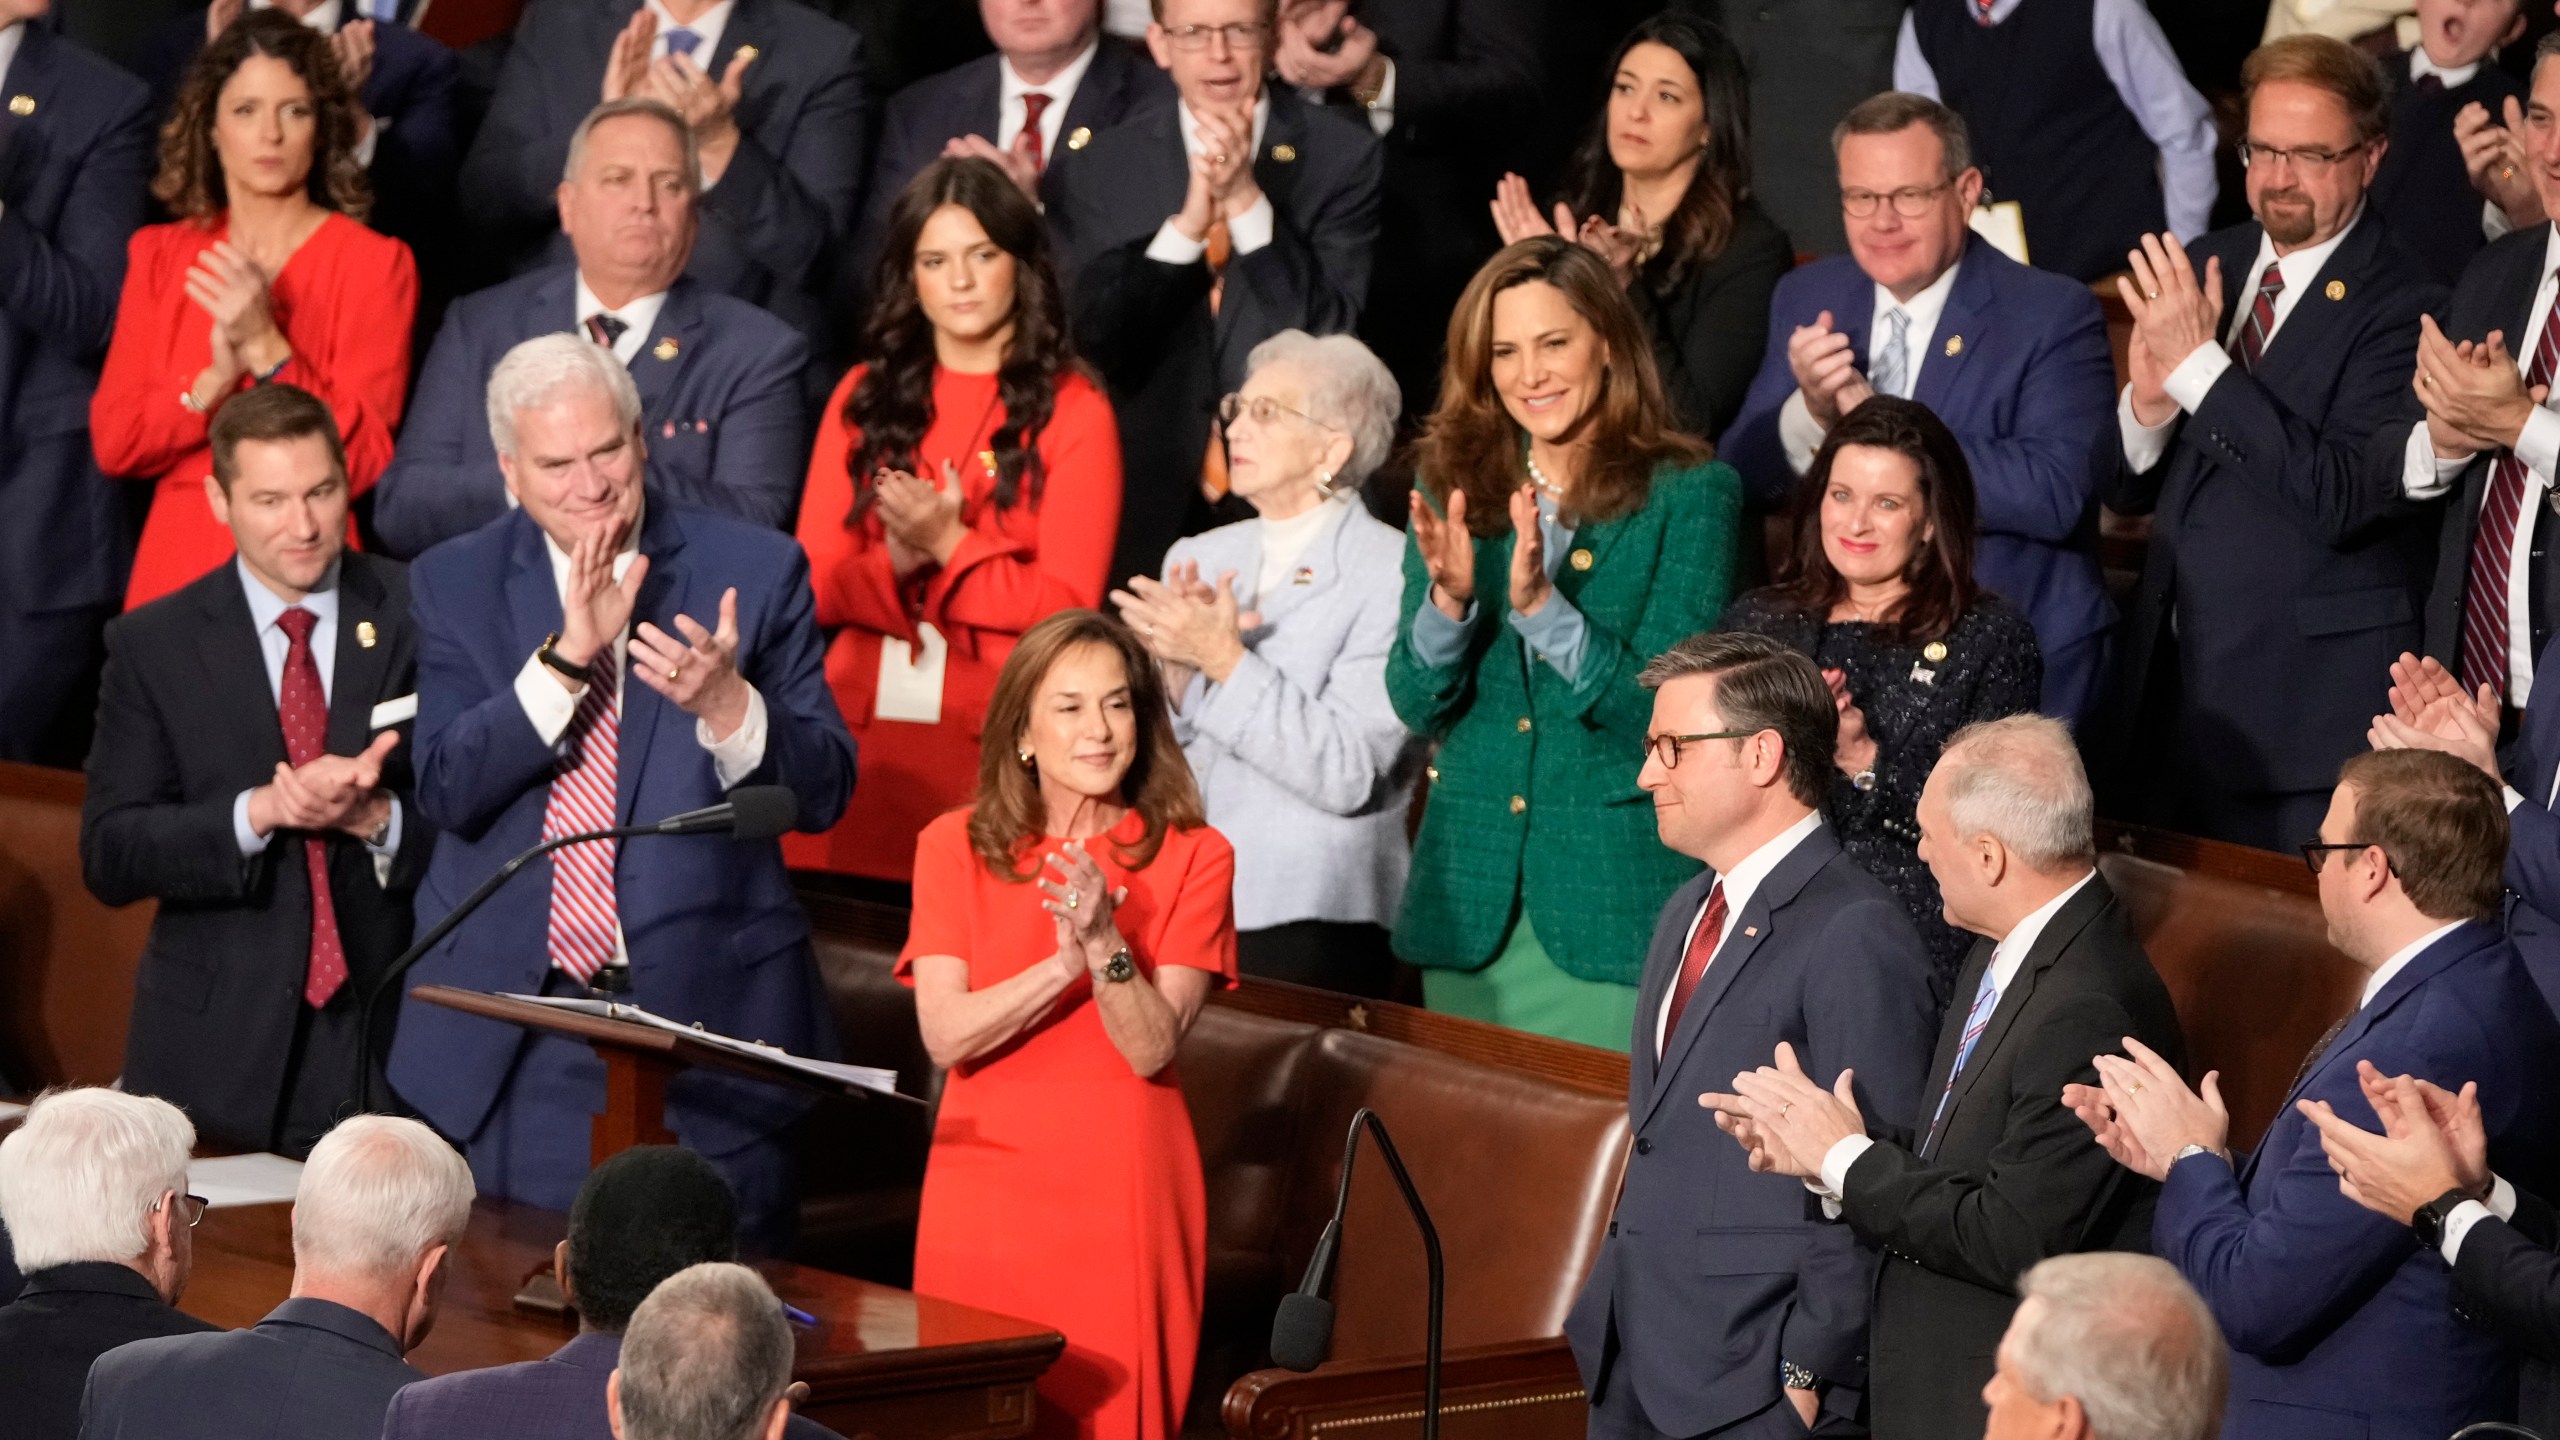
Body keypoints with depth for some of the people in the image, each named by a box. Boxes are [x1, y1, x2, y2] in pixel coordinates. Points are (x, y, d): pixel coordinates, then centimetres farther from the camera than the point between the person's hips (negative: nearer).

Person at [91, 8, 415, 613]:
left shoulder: (376, 263, -3)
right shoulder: (159, 255, 8)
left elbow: (363, 462, -9)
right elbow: (113, 444, 2)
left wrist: (267, 349, -19)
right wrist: (216, 379, -14)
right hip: (176, 563, 3)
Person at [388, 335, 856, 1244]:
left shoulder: (754, 571, 1)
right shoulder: (454, 583, 5)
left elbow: (823, 793, -3)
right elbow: (445, 793, -7)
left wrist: (726, 703, -22)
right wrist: (568, 656, -18)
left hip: (705, 1013, -1)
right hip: (507, 1047, 1)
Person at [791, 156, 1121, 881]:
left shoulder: (1074, 412, 5)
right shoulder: (864, 397, 16)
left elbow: (1068, 603, -1)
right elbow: (812, 581, 9)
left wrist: (948, 547, -11)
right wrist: (897, 560, -10)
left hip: (996, 734, -3)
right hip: (856, 722, 3)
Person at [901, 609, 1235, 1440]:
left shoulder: (1192, 856, 0)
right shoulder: (954, 848, 3)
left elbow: (1151, 1048, -9)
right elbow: (946, 1036, -8)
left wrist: (1106, 944, -24)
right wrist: (1063, 963, -20)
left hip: (1121, 1195, -1)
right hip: (986, 1188, 1)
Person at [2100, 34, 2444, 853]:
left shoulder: (2400, 308, -12)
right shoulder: (2205, 271, 9)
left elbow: (2340, 499, -23)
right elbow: (2122, 491, 11)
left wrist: (2200, 367, -25)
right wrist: (2148, 402, -12)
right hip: (2171, 687, 6)